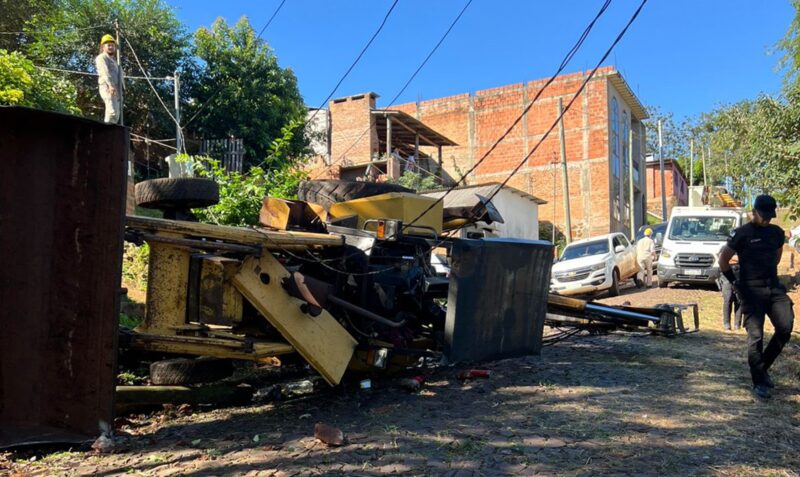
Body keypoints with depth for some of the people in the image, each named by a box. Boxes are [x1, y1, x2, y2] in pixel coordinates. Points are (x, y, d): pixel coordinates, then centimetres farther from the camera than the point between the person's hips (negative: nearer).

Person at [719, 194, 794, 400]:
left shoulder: (777, 232, 11)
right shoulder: (742, 233, -5)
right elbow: (723, 260, -1)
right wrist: (735, 282, 1)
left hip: (774, 287, 5)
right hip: (752, 290, -5)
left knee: (786, 328, -5)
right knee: (756, 336, -5)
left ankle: (763, 367, 17)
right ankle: (759, 383, 5)